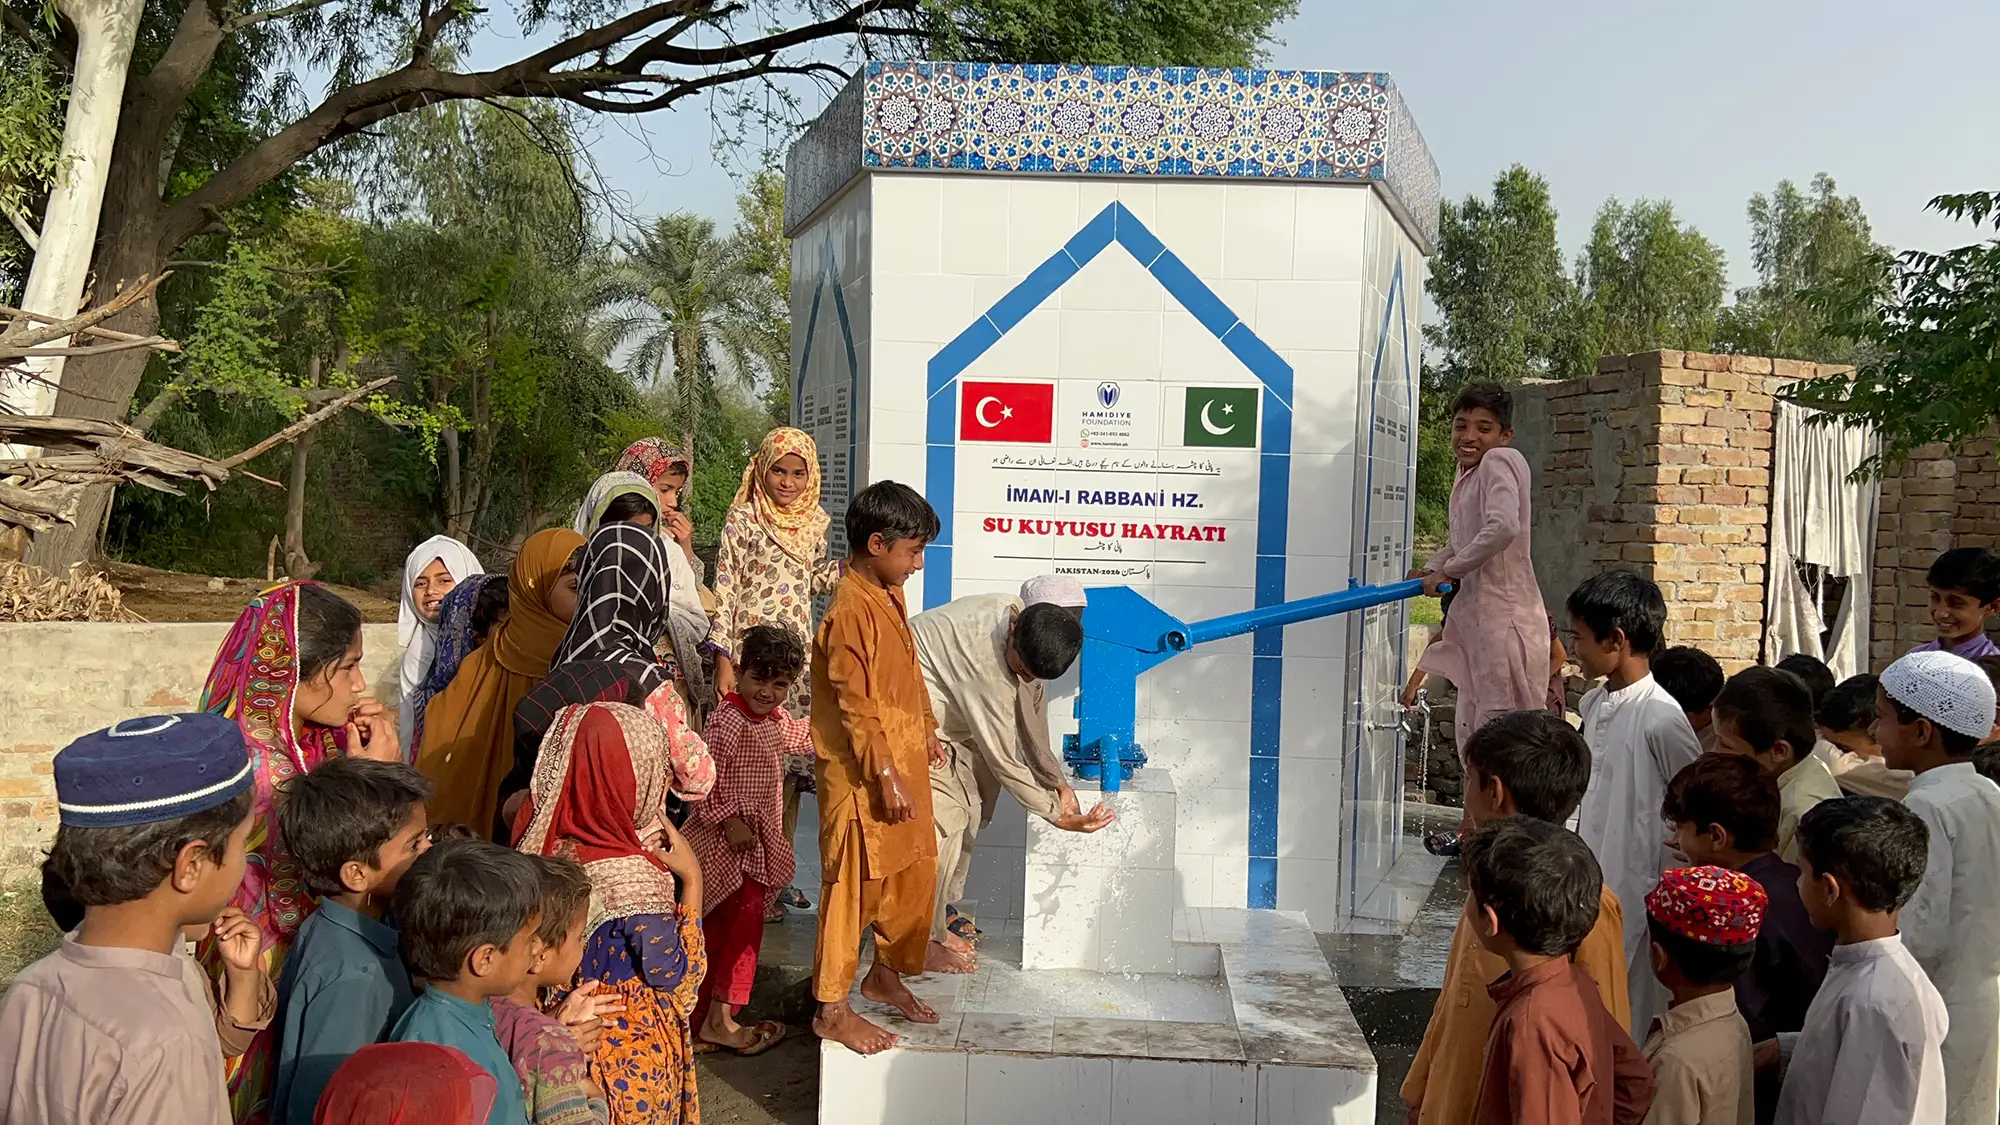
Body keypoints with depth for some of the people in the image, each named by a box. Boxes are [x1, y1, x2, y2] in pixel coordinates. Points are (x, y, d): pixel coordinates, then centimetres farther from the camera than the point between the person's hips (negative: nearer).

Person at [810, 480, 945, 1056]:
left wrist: (927, 731, 22)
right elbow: (857, 707, -22)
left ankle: (886, 973, 36)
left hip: (904, 763, 9)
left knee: (917, 870, 17)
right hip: (863, 774, -9)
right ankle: (832, 1010, 12)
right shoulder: (850, 610, -21)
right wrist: (886, 778, -21)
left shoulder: (891, 597, 9)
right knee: (853, 885, 0)